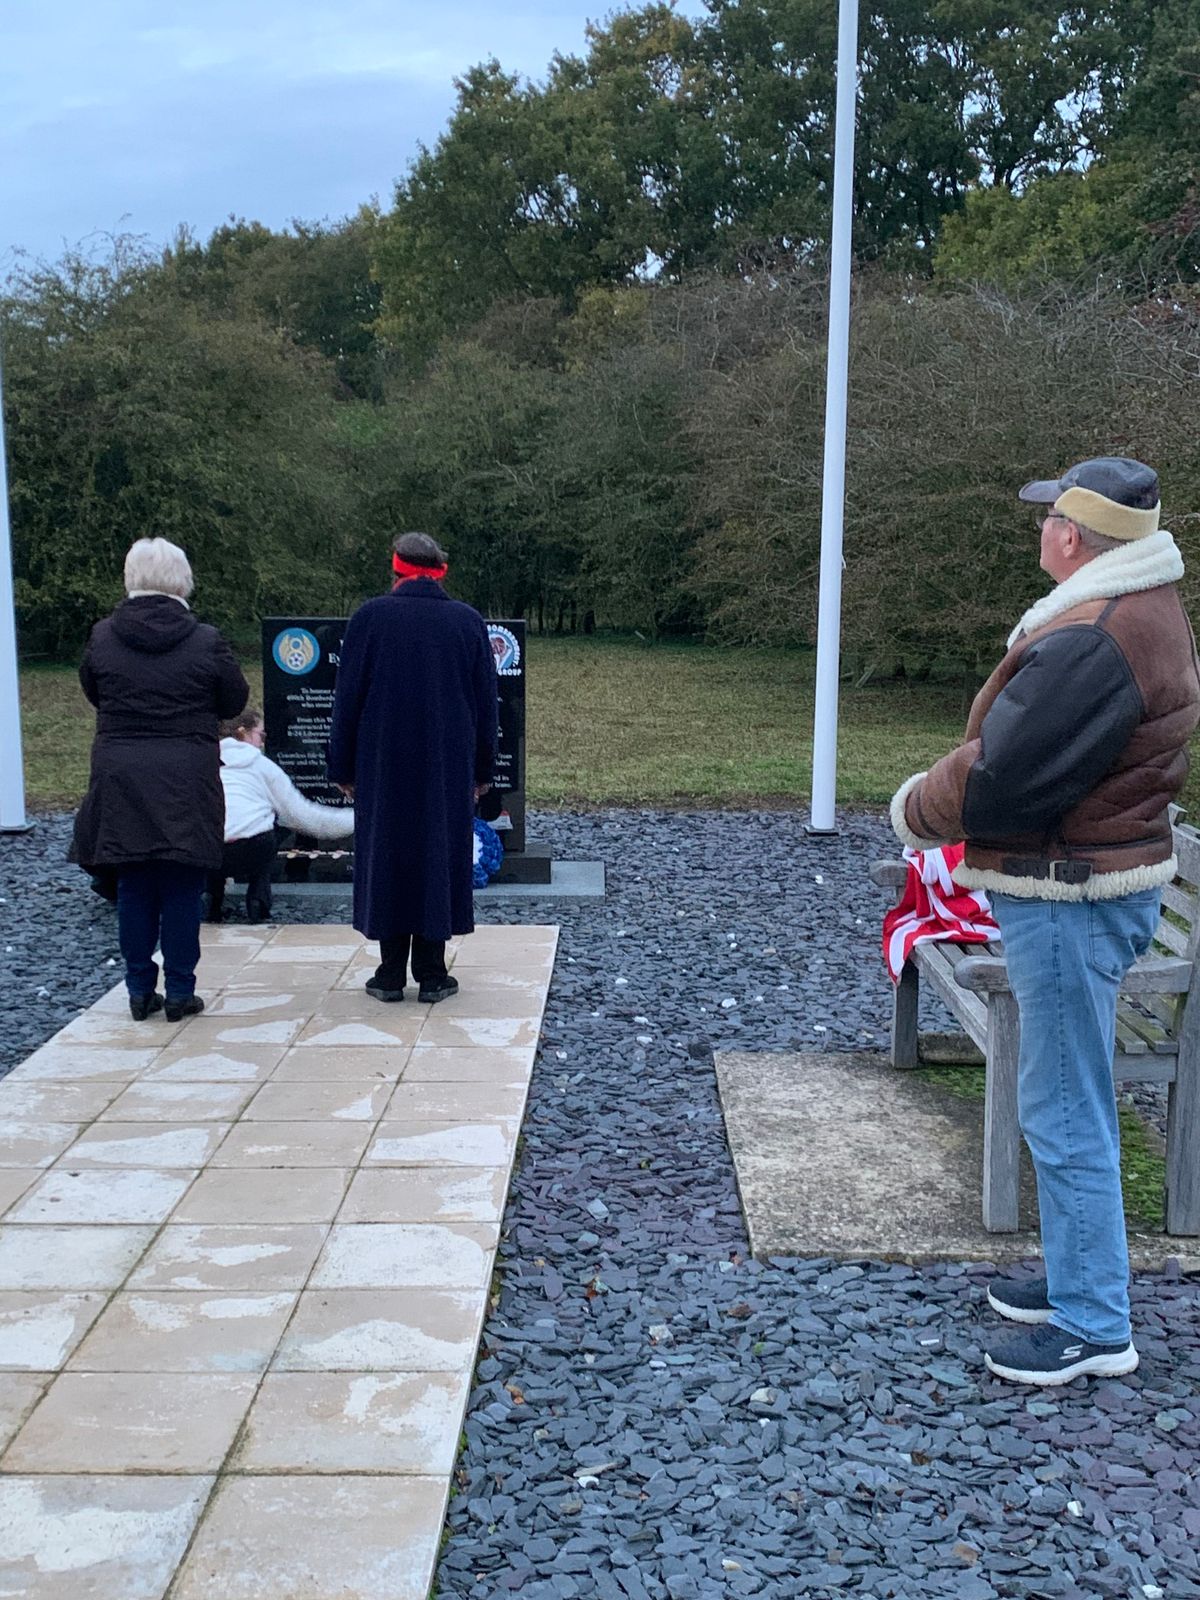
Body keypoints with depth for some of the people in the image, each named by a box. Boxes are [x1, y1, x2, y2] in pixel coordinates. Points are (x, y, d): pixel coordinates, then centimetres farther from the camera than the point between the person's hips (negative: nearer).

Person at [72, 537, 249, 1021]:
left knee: (133, 889, 10)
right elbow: (235, 701, 3)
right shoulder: (206, 641, -9)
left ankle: (140, 990, 15)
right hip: (187, 783, -2)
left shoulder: (103, 637, -3)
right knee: (182, 889, 6)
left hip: (120, 779, 2)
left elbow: (92, 692, 12)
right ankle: (180, 991, 10)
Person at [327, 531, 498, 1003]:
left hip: (383, 768, -1)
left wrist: (343, 769, 6)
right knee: (441, 856, 8)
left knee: (386, 857, 7)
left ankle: (391, 974, 11)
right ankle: (432, 974, 11)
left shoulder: (370, 617, -4)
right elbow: (486, 703, 6)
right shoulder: (468, 622, 1)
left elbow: (348, 699, -2)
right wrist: (482, 770, 14)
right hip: (450, 770, 1)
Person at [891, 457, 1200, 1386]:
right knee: (1074, 1102, 21)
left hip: (1069, 899, -11)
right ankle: (1080, 1280, 35)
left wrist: (915, 811, -4)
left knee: (1066, 1113, 0)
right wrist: (940, 801, 7)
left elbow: (999, 779, -24)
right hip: (1116, 876, 11)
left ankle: (1094, 1328, 13)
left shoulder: (1088, 644, -24)